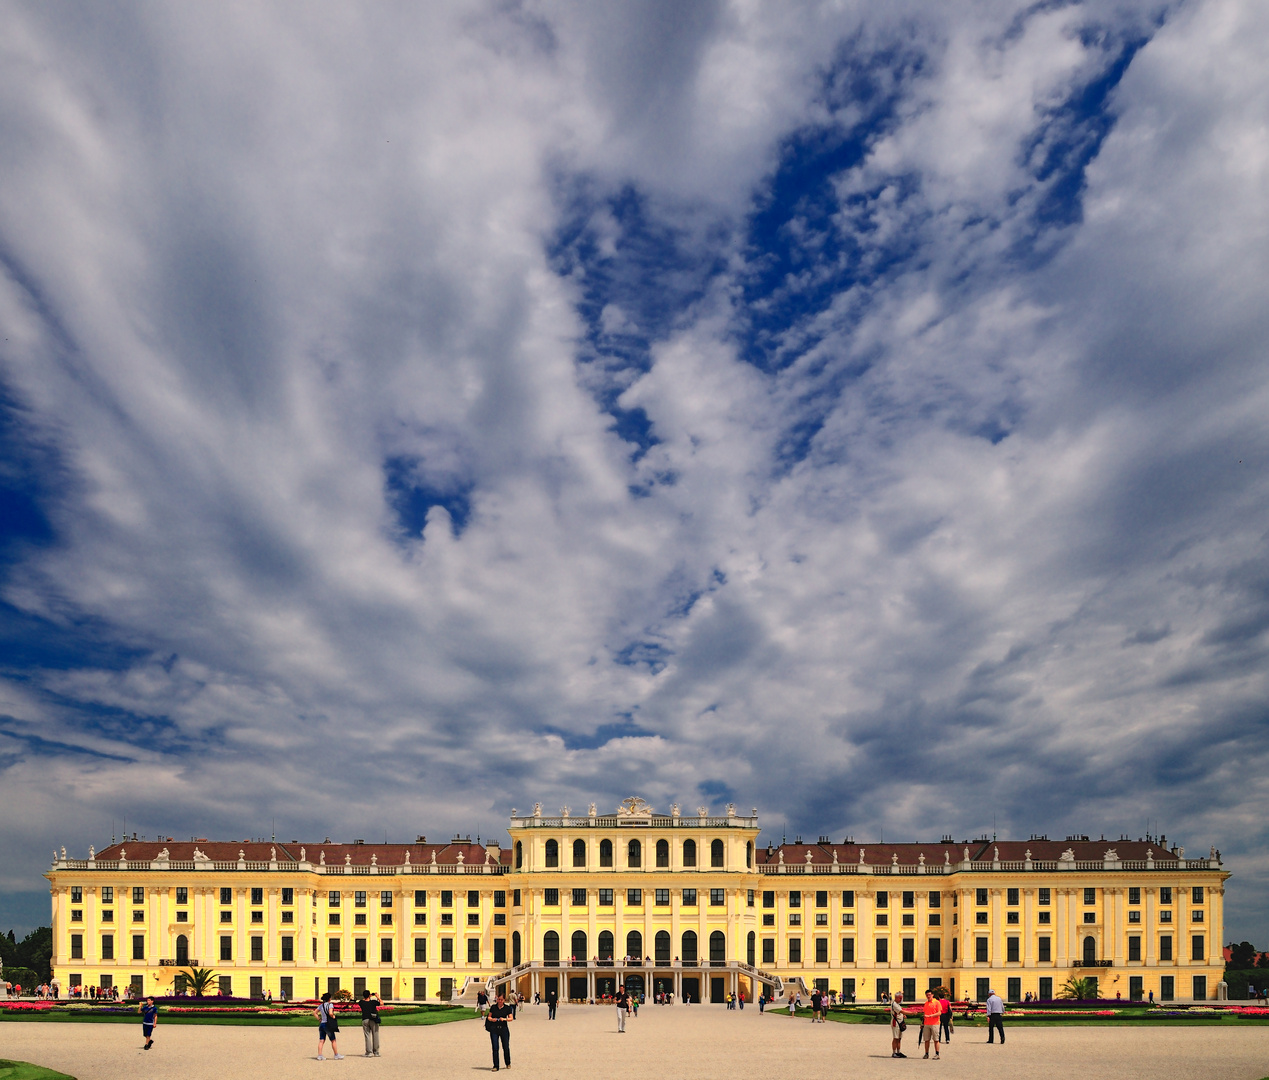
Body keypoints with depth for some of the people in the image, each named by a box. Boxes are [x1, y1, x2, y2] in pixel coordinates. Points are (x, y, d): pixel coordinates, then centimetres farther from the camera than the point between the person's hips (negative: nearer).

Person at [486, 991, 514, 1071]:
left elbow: (511, 1018, -1)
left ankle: (508, 1063, 27)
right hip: (494, 1029, 1)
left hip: (503, 1029, -1)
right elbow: (489, 1017, 10)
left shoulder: (507, 1008, 1)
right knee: (495, 1048, -3)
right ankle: (496, 1066, 5)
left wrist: (504, 1019, -19)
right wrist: (492, 1019, -12)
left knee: (506, 1047, 4)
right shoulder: (493, 1007, 5)